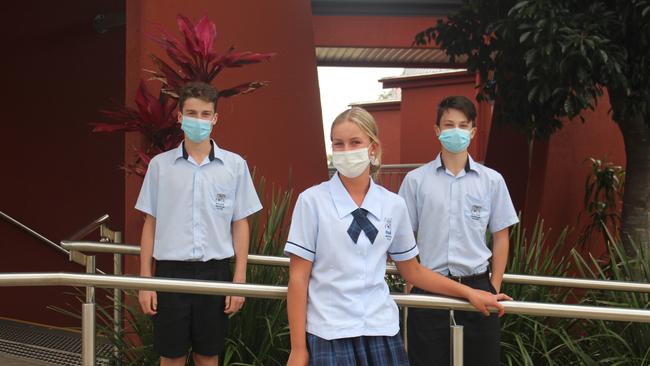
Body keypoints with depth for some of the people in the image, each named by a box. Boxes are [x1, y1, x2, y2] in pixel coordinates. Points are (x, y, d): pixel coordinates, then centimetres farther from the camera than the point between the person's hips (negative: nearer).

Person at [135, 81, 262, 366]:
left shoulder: (234, 165, 1)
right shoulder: (160, 165, 1)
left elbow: (240, 225, 4)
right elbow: (150, 225, 5)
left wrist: (239, 279, -1)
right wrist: (145, 280, 1)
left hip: (215, 271, 0)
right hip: (171, 271, 0)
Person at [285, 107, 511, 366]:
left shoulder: (393, 205, 5)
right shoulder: (312, 201, -4)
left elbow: (412, 271, 16)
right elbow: (299, 277, -4)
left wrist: (469, 293, 12)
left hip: (382, 330, 3)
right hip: (328, 334, -2)